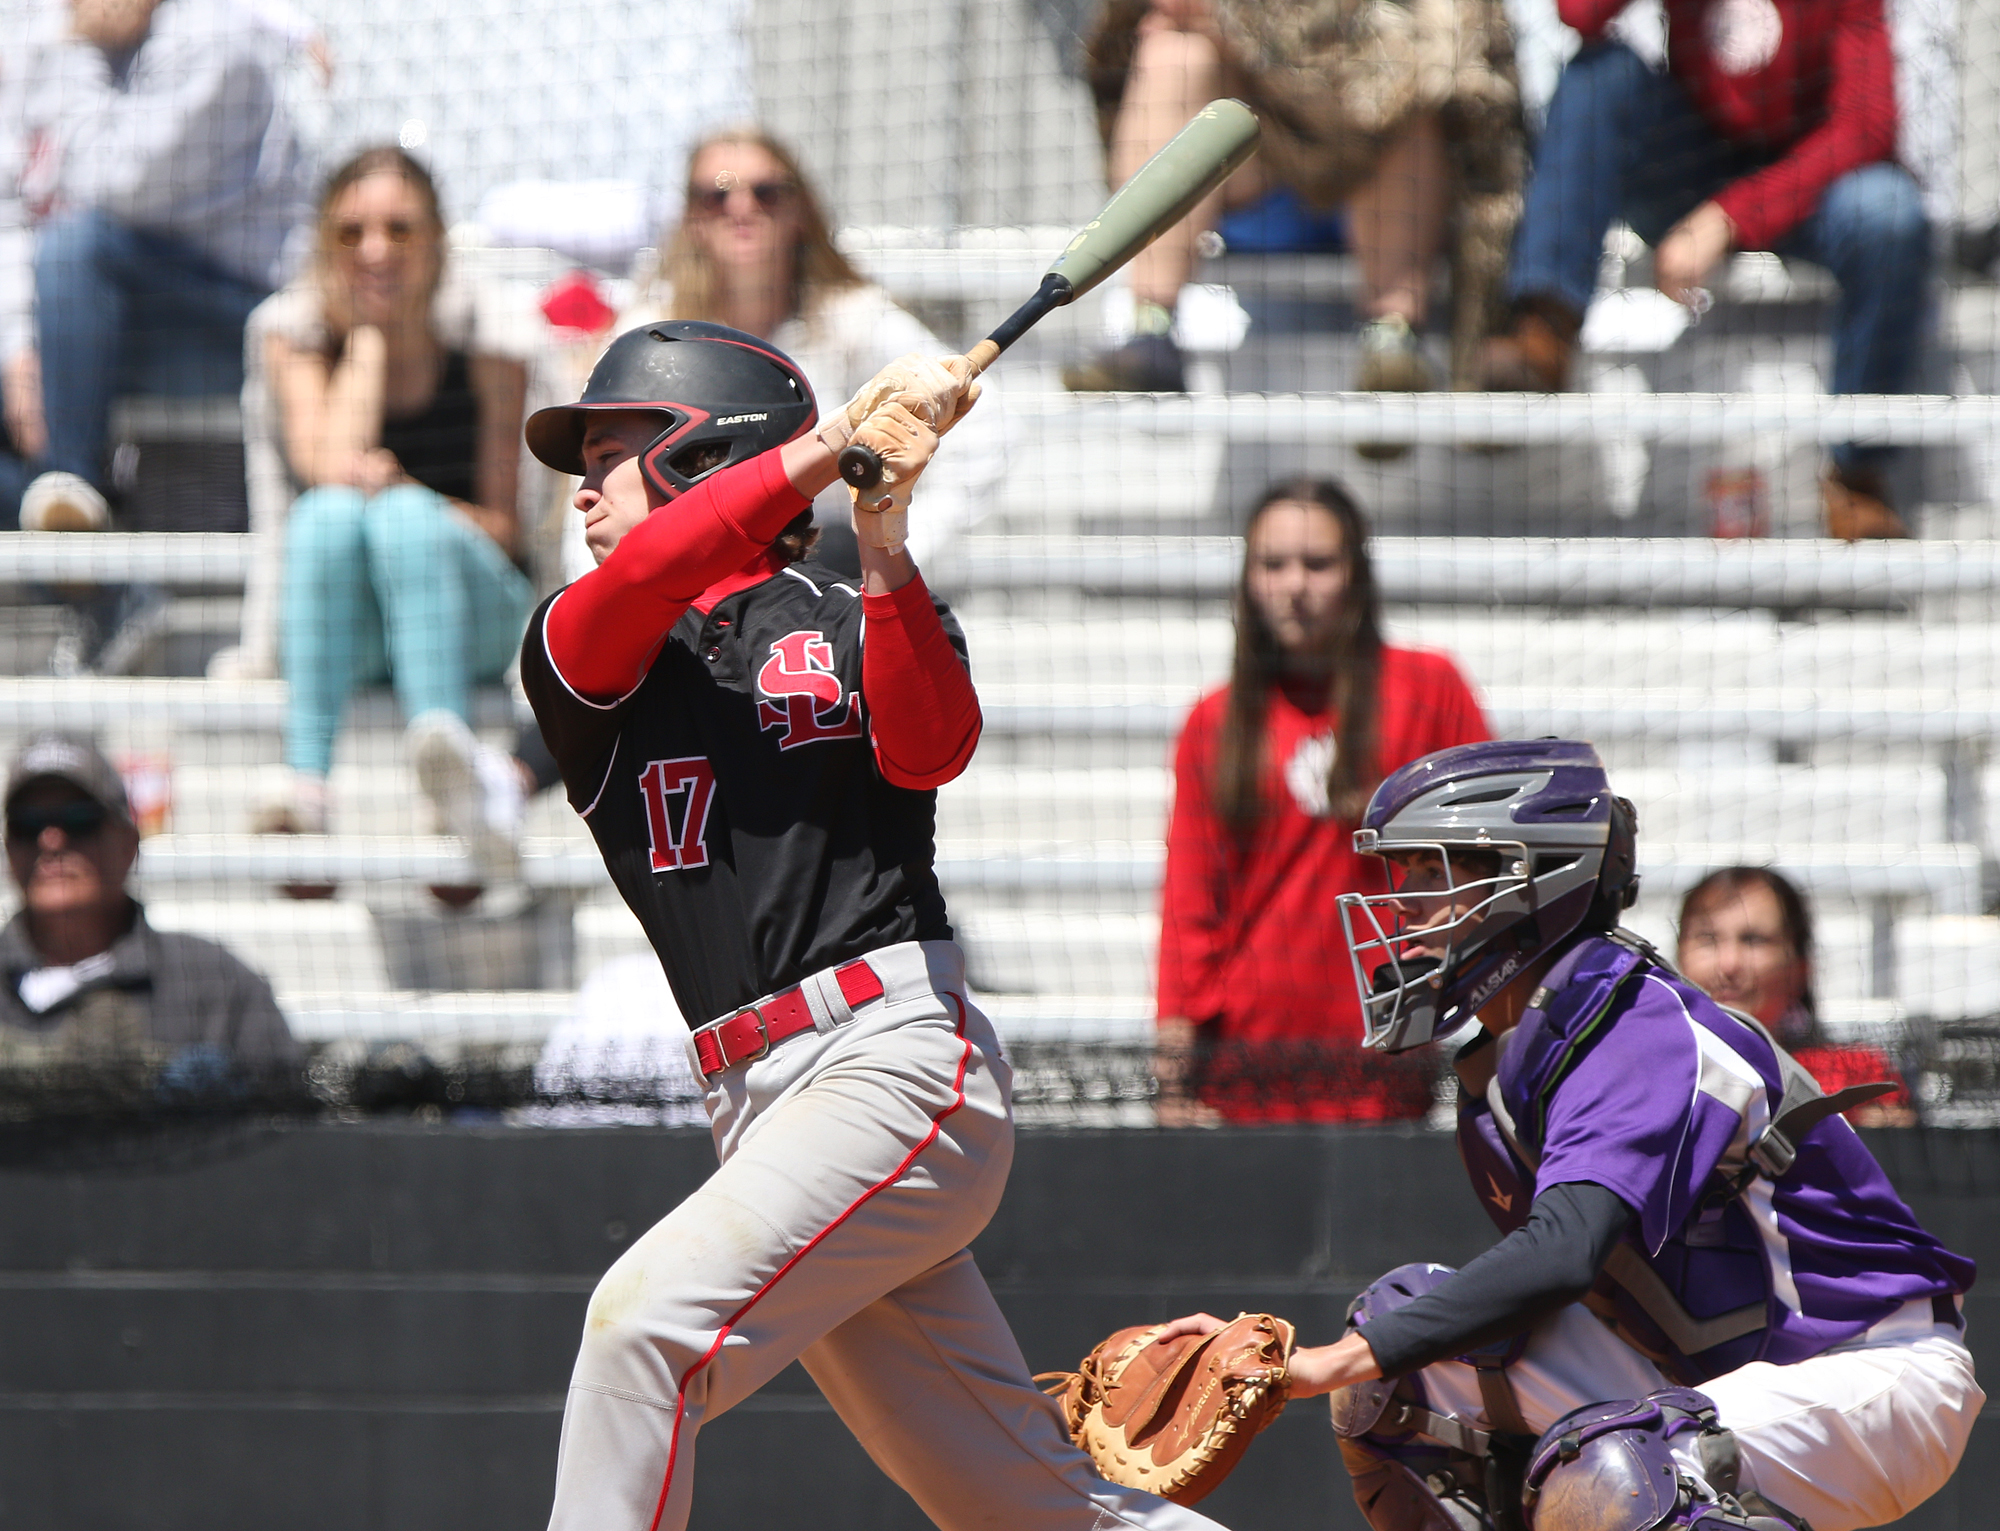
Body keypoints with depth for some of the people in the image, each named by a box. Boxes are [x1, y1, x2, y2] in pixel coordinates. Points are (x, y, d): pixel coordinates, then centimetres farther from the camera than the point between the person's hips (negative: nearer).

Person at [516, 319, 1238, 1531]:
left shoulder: (853, 622, 7)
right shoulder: (578, 650, 15)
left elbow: (931, 749, -14)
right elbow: (640, 580, -8)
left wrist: (883, 545, -26)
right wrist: (834, 441, -14)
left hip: (899, 1063, -5)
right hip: (760, 1102, 5)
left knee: (650, 1321, -22)